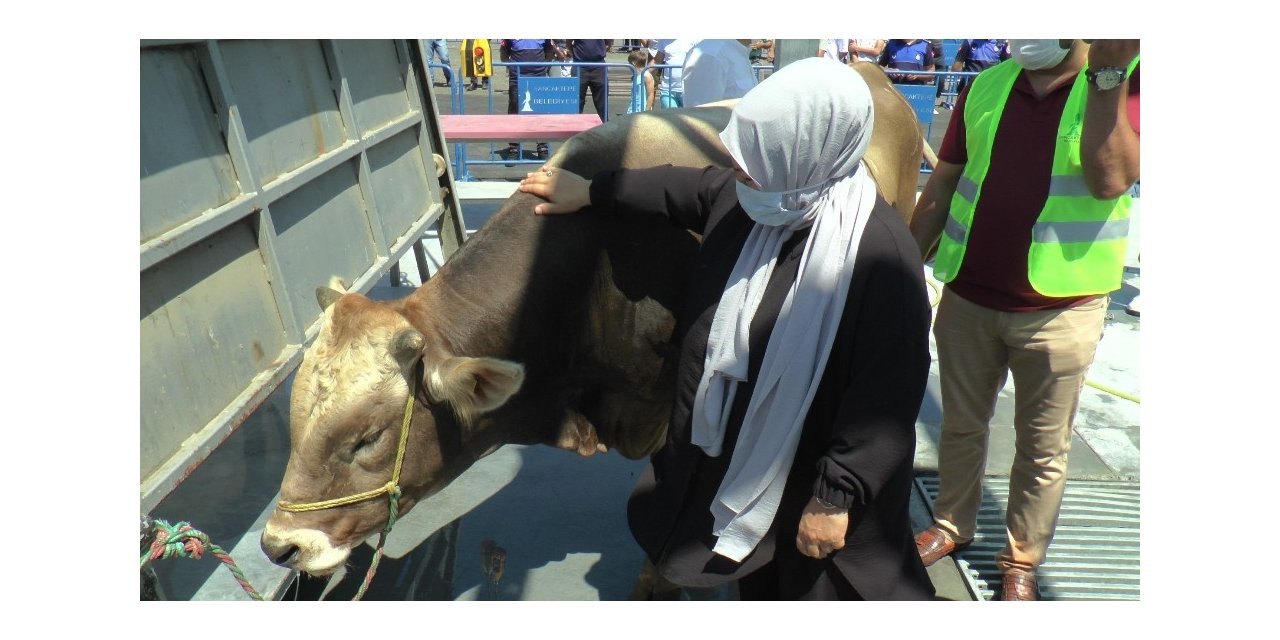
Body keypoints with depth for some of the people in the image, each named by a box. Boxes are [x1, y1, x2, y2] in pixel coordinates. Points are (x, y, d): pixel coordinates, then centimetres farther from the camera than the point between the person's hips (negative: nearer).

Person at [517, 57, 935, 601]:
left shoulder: (880, 254, -29)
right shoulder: (746, 199, -9)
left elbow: (887, 395, -25)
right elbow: (684, 187, 12)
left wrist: (837, 497, -19)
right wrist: (591, 192, 21)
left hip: (809, 478, -7)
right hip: (736, 455, 7)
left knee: (811, 586, 18)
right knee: (756, 584, 29)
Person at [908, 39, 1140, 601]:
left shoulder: (1127, 82, -6)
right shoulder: (986, 86, 4)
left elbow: (1109, 180, -22)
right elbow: (943, 184, 7)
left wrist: (1106, 73, -25)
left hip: (1061, 308, -3)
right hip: (967, 298, 3)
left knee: (1043, 448, 12)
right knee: (960, 425, 18)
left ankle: (1022, 559, 31)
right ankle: (952, 525, 39)